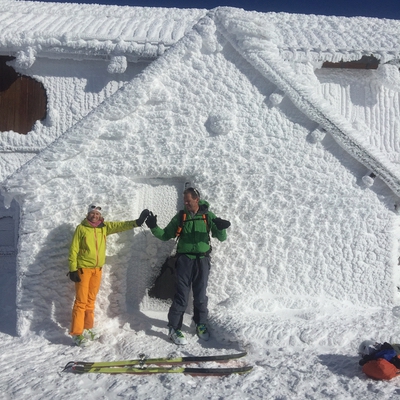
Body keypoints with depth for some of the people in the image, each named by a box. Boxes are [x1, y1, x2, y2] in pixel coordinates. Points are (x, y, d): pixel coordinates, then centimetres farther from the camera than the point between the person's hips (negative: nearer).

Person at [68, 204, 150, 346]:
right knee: (81, 301, -4)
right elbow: (73, 250, -7)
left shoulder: (104, 227, 4)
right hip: (83, 268, -4)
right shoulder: (81, 228, -7)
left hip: (97, 269, 5)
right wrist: (73, 269, -12)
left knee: (91, 300, 13)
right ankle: (77, 333, 4)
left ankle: (87, 328, 26)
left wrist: (137, 222, -18)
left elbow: (121, 225, -4)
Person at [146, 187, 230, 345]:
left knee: (200, 295, 10)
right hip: (184, 259, -1)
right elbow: (166, 235, 8)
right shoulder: (180, 216, 4)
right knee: (182, 295, -4)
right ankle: (174, 329, 7)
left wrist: (220, 228, -24)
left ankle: (201, 325, 28)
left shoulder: (208, 216, 2)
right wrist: (154, 227, -10)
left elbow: (221, 237, -2)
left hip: (202, 259, 1)